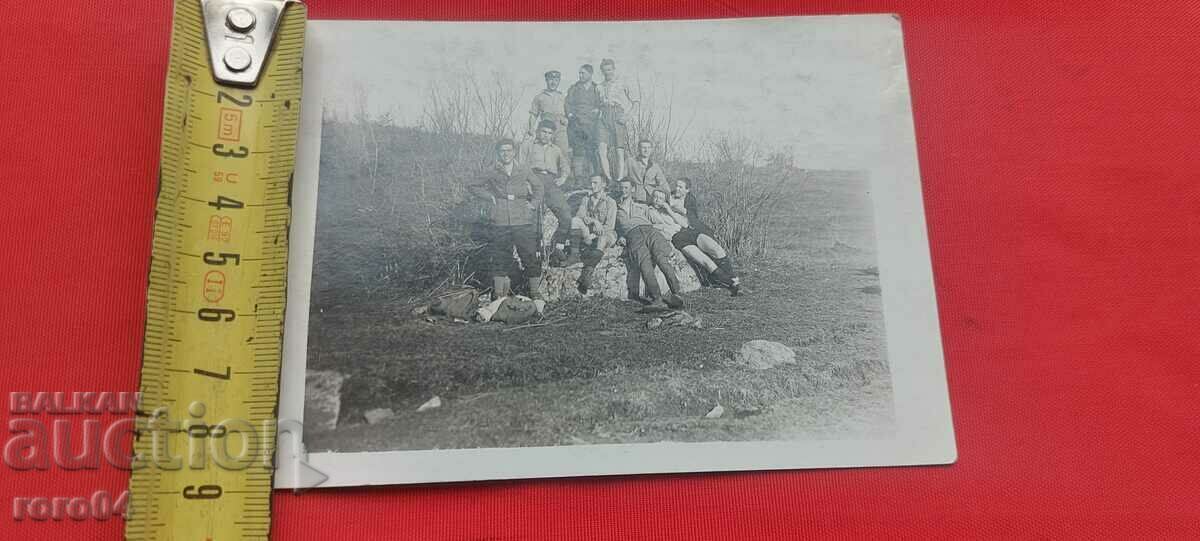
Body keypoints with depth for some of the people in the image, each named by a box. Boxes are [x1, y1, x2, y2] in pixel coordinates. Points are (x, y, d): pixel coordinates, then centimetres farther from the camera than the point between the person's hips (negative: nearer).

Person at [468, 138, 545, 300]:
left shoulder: (524, 172, 9)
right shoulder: (492, 173, 6)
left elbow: (538, 187, 23)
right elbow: (472, 187, 14)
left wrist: (534, 203, 9)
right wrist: (489, 197, 3)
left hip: (523, 222, 1)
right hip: (499, 224, -1)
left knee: (530, 257, -1)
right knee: (500, 259, 4)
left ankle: (535, 291, 10)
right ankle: (498, 294, 12)